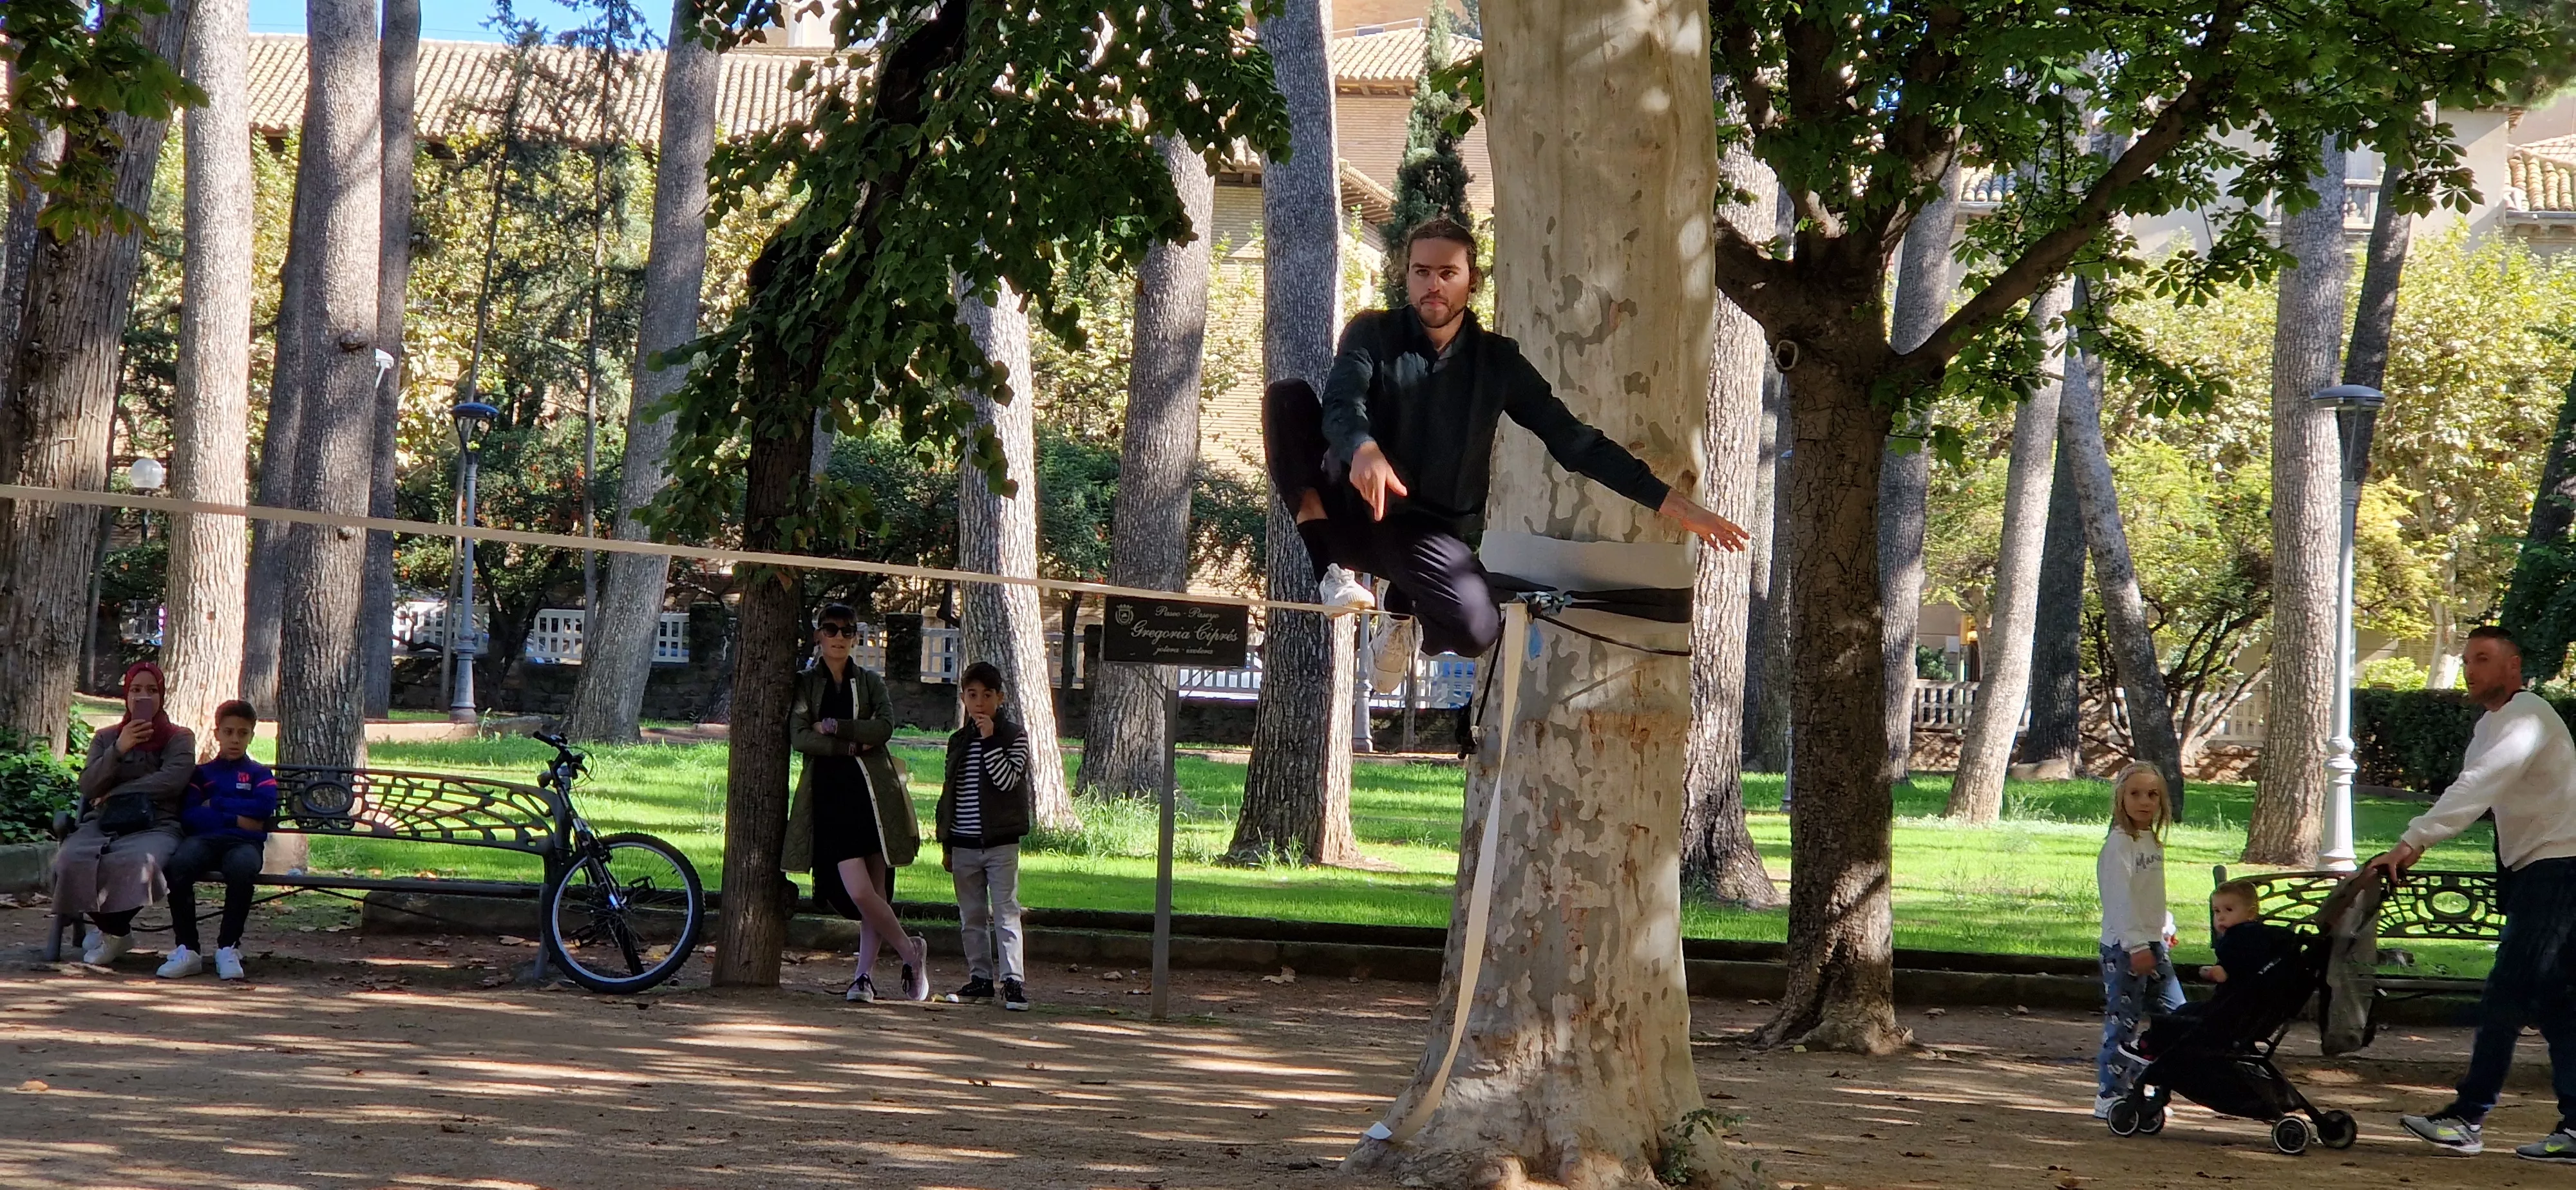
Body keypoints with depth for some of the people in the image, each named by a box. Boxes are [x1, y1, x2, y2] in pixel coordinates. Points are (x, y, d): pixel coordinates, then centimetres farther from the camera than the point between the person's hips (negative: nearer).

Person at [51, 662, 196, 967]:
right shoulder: (106, 738, 22)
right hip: (104, 823, 3)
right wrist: (118, 750, -10)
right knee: (72, 859, -32)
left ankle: (111, 930, -8)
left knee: (136, 861, -39)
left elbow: (172, 780, -6)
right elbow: (88, 786, 5)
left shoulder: (179, 738, 14)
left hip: (155, 825, -3)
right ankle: (117, 933, -7)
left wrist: (114, 793, -4)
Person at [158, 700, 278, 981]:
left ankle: (228, 947, -25)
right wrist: (236, 819, -3)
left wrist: (215, 805, 2)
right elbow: (189, 815, 4)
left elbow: (265, 807, -1)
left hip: (243, 843, -1)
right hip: (205, 840, 1)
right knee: (179, 863, -36)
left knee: (242, 866, -39)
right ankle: (186, 949, -28)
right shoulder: (202, 773, 22)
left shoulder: (259, 774, 22)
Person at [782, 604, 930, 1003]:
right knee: (859, 892, -13)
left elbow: (884, 727, -4)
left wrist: (834, 726, -8)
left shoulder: (870, 683, 13)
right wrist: (852, 746, -9)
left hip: (872, 791, 1)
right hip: (829, 794, -1)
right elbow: (799, 737, -4)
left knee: (873, 892, -1)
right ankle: (911, 952, 5)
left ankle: (865, 975, 8)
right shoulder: (804, 684, 10)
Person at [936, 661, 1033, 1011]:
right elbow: (949, 794, 15)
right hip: (964, 845, 5)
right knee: (972, 917, 10)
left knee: (1006, 913, -8)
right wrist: (946, 845, 14)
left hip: (1000, 842, -5)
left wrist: (990, 740, -20)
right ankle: (980, 978, 17)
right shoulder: (958, 742, 11)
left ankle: (1013, 981, -11)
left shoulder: (1013, 736, -2)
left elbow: (1007, 779, -16)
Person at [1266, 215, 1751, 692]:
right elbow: (1342, 403, -21)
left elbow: (1575, 441, 5)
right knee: (1286, 397, -23)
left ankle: (1408, 613, 10)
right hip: (1349, 505, -1)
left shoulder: (1497, 361, 4)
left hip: (1422, 528, 1)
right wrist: (1363, 450, -47)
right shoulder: (1374, 335, -1)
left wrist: (1675, 505, -2)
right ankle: (1331, 570, -22)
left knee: (1477, 627, -29)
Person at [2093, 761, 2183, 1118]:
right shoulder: (2119, 842, -12)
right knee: (2122, 1021, -7)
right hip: (2124, 946, -9)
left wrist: (2166, 928, 16)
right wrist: (2137, 945, -23)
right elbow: (2120, 898, -18)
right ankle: (2110, 1097, -1)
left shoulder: (2153, 841, 14)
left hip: (2153, 944, 9)